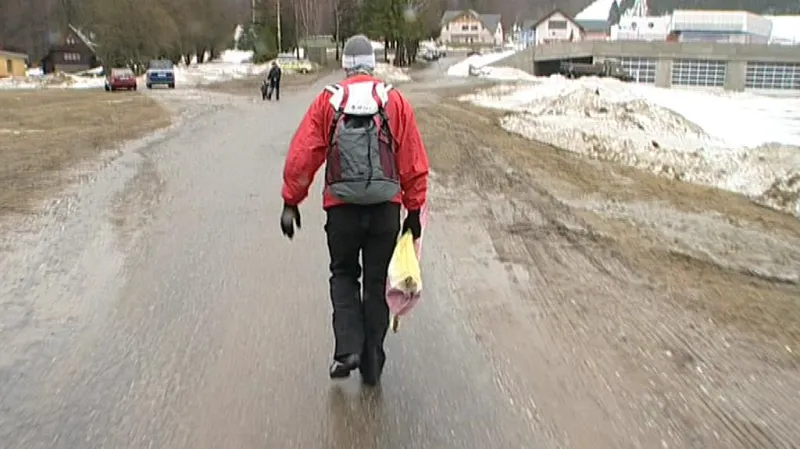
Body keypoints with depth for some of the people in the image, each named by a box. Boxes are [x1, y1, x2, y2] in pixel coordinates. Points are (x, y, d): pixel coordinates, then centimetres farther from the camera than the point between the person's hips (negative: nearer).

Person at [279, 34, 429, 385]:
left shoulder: (327, 101, 2)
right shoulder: (395, 101, 3)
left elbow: (302, 155, -1)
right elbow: (414, 162, 2)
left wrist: (291, 203, 6)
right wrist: (414, 210, 9)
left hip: (342, 207, 0)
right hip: (386, 207, 1)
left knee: (343, 275, 18)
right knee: (376, 281, 12)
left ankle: (347, 349, 2)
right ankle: (372, 363, 19)